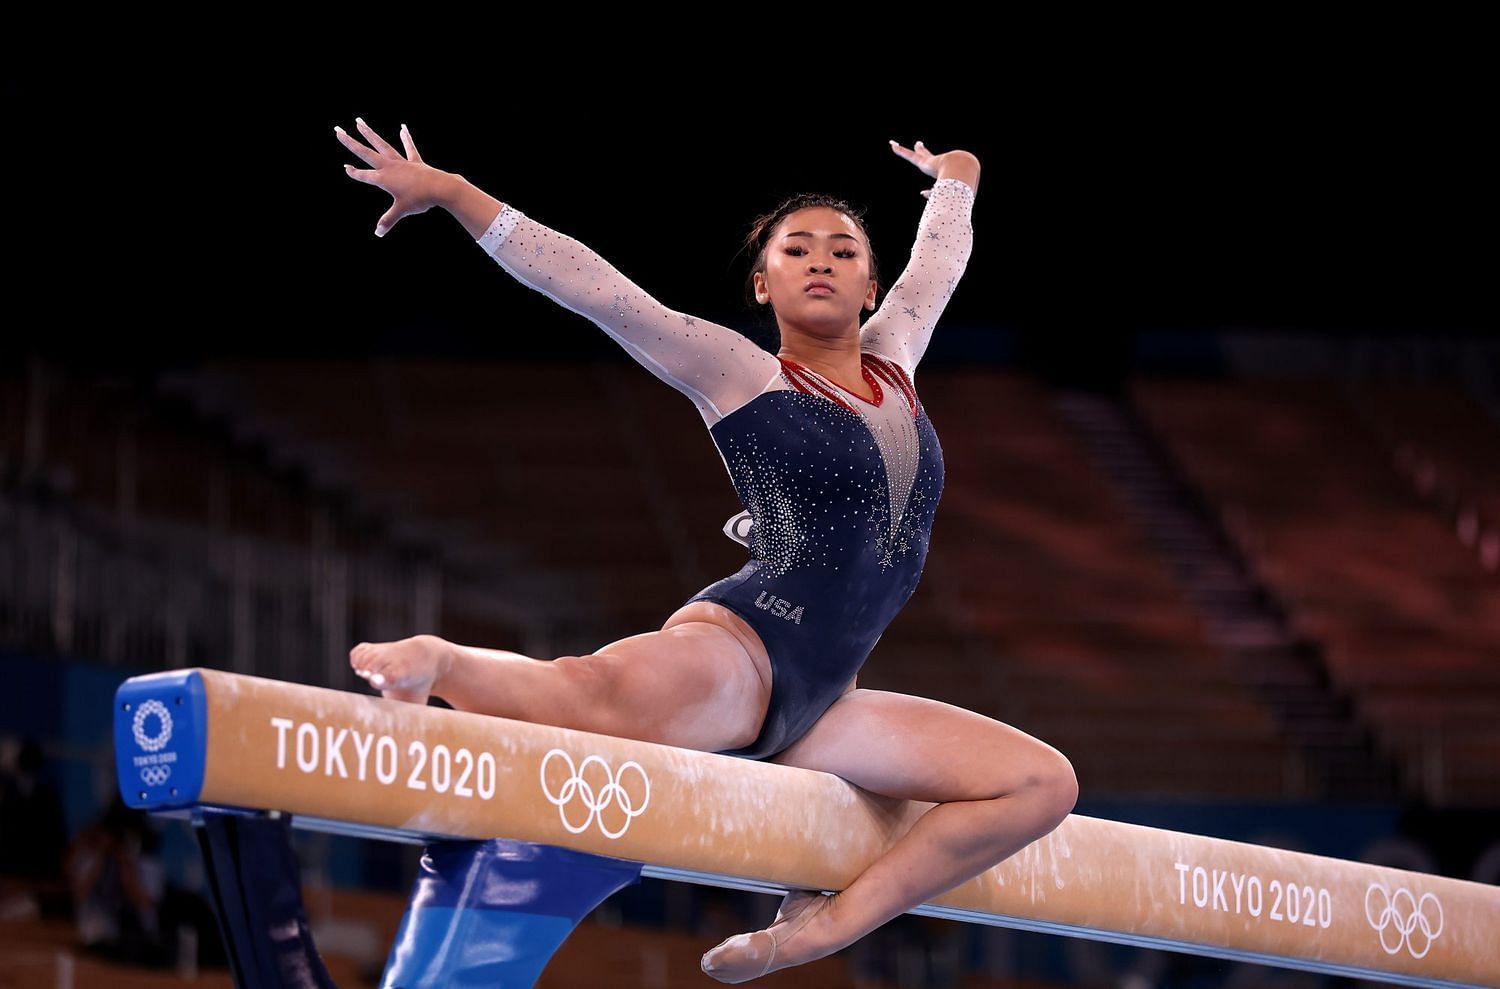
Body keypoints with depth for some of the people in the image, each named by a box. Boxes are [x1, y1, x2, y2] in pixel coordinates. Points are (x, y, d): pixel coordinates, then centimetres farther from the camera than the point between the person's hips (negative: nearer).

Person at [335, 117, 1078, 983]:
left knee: (1043, 782, -2)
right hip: (738, 649, -8)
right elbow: (592, 287, -1)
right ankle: (441, 663, -21)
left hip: (815, 709, 8)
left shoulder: (894, 361, 20)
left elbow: (942, 255, 38)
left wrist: (954, 181, 60)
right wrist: (451, 193, -5)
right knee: (611, 695, -43)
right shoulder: (740, 375, 4)